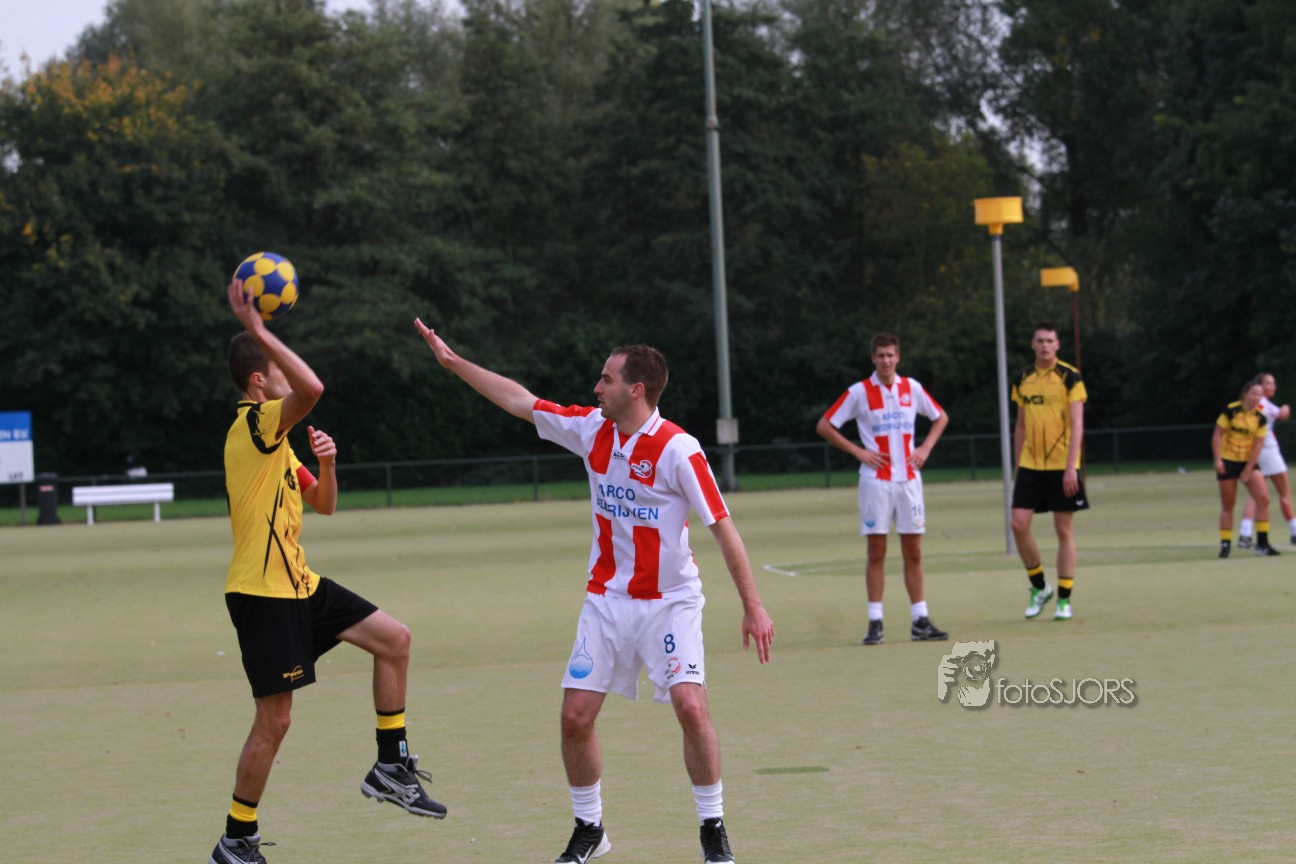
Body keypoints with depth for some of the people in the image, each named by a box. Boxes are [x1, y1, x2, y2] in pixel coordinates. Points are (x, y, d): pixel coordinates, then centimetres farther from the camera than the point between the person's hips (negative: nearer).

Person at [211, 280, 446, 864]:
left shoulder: (277, 440, 17)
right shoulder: (253, 424, -15)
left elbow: (323, 505, 21)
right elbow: (312, 388, -35)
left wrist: (326, 464, 2)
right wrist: (257, 331, -30)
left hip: (298, 586, 10)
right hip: (262, 592, -10)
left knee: (394, 639, 7)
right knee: (274, 721, -6)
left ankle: (391, 768, 13)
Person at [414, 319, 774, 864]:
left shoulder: (678, 450, -18)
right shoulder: (591, 430, 0)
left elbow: (723, 528, -18)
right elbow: (519, 401, 12)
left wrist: (753, 607, -21)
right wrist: (452, 360, 13)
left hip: (669, 601, -5)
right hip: (606, 599, 5)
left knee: (690, 706, -20)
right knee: (576, 715, -1)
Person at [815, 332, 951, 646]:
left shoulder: (912, 388, 7)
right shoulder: (859, 392, -3)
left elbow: (940, 417, 21)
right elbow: (824, 426, 0)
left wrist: (925, 448, 6)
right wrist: (858, 451, -7)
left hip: (908, 478, 3)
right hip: (876, 480, -3)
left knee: (913, 552, 4)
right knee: (876, 553, -2)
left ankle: (920, 621, 7)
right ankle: (875, 622, 1)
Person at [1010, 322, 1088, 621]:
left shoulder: (1070, 377, -6)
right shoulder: (1023, 380, 9)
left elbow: (1077, 425, -10)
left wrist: (1071, 467, -17)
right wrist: (1017, 467, 13)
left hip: (1061, 465, -4)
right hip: (1030, 465, 4)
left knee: (1064, 530, 0)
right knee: (1019, 523, -7)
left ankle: (1064, 600, 7)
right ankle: (1039, 587, 11)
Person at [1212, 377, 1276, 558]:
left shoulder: (1261, 418, -2)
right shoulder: (1230, 411, -9)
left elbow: (1258, 445, -5)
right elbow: (1217, 435, -7)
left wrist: (1248, 470, -10)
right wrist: (1217, 460, -15)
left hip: (1248, 462, 3)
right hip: (1227, 462, -3)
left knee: (1263, 499, -10)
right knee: (1227, 505, 0)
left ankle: (1262, 543, -4)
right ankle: (1225, 545, 11)